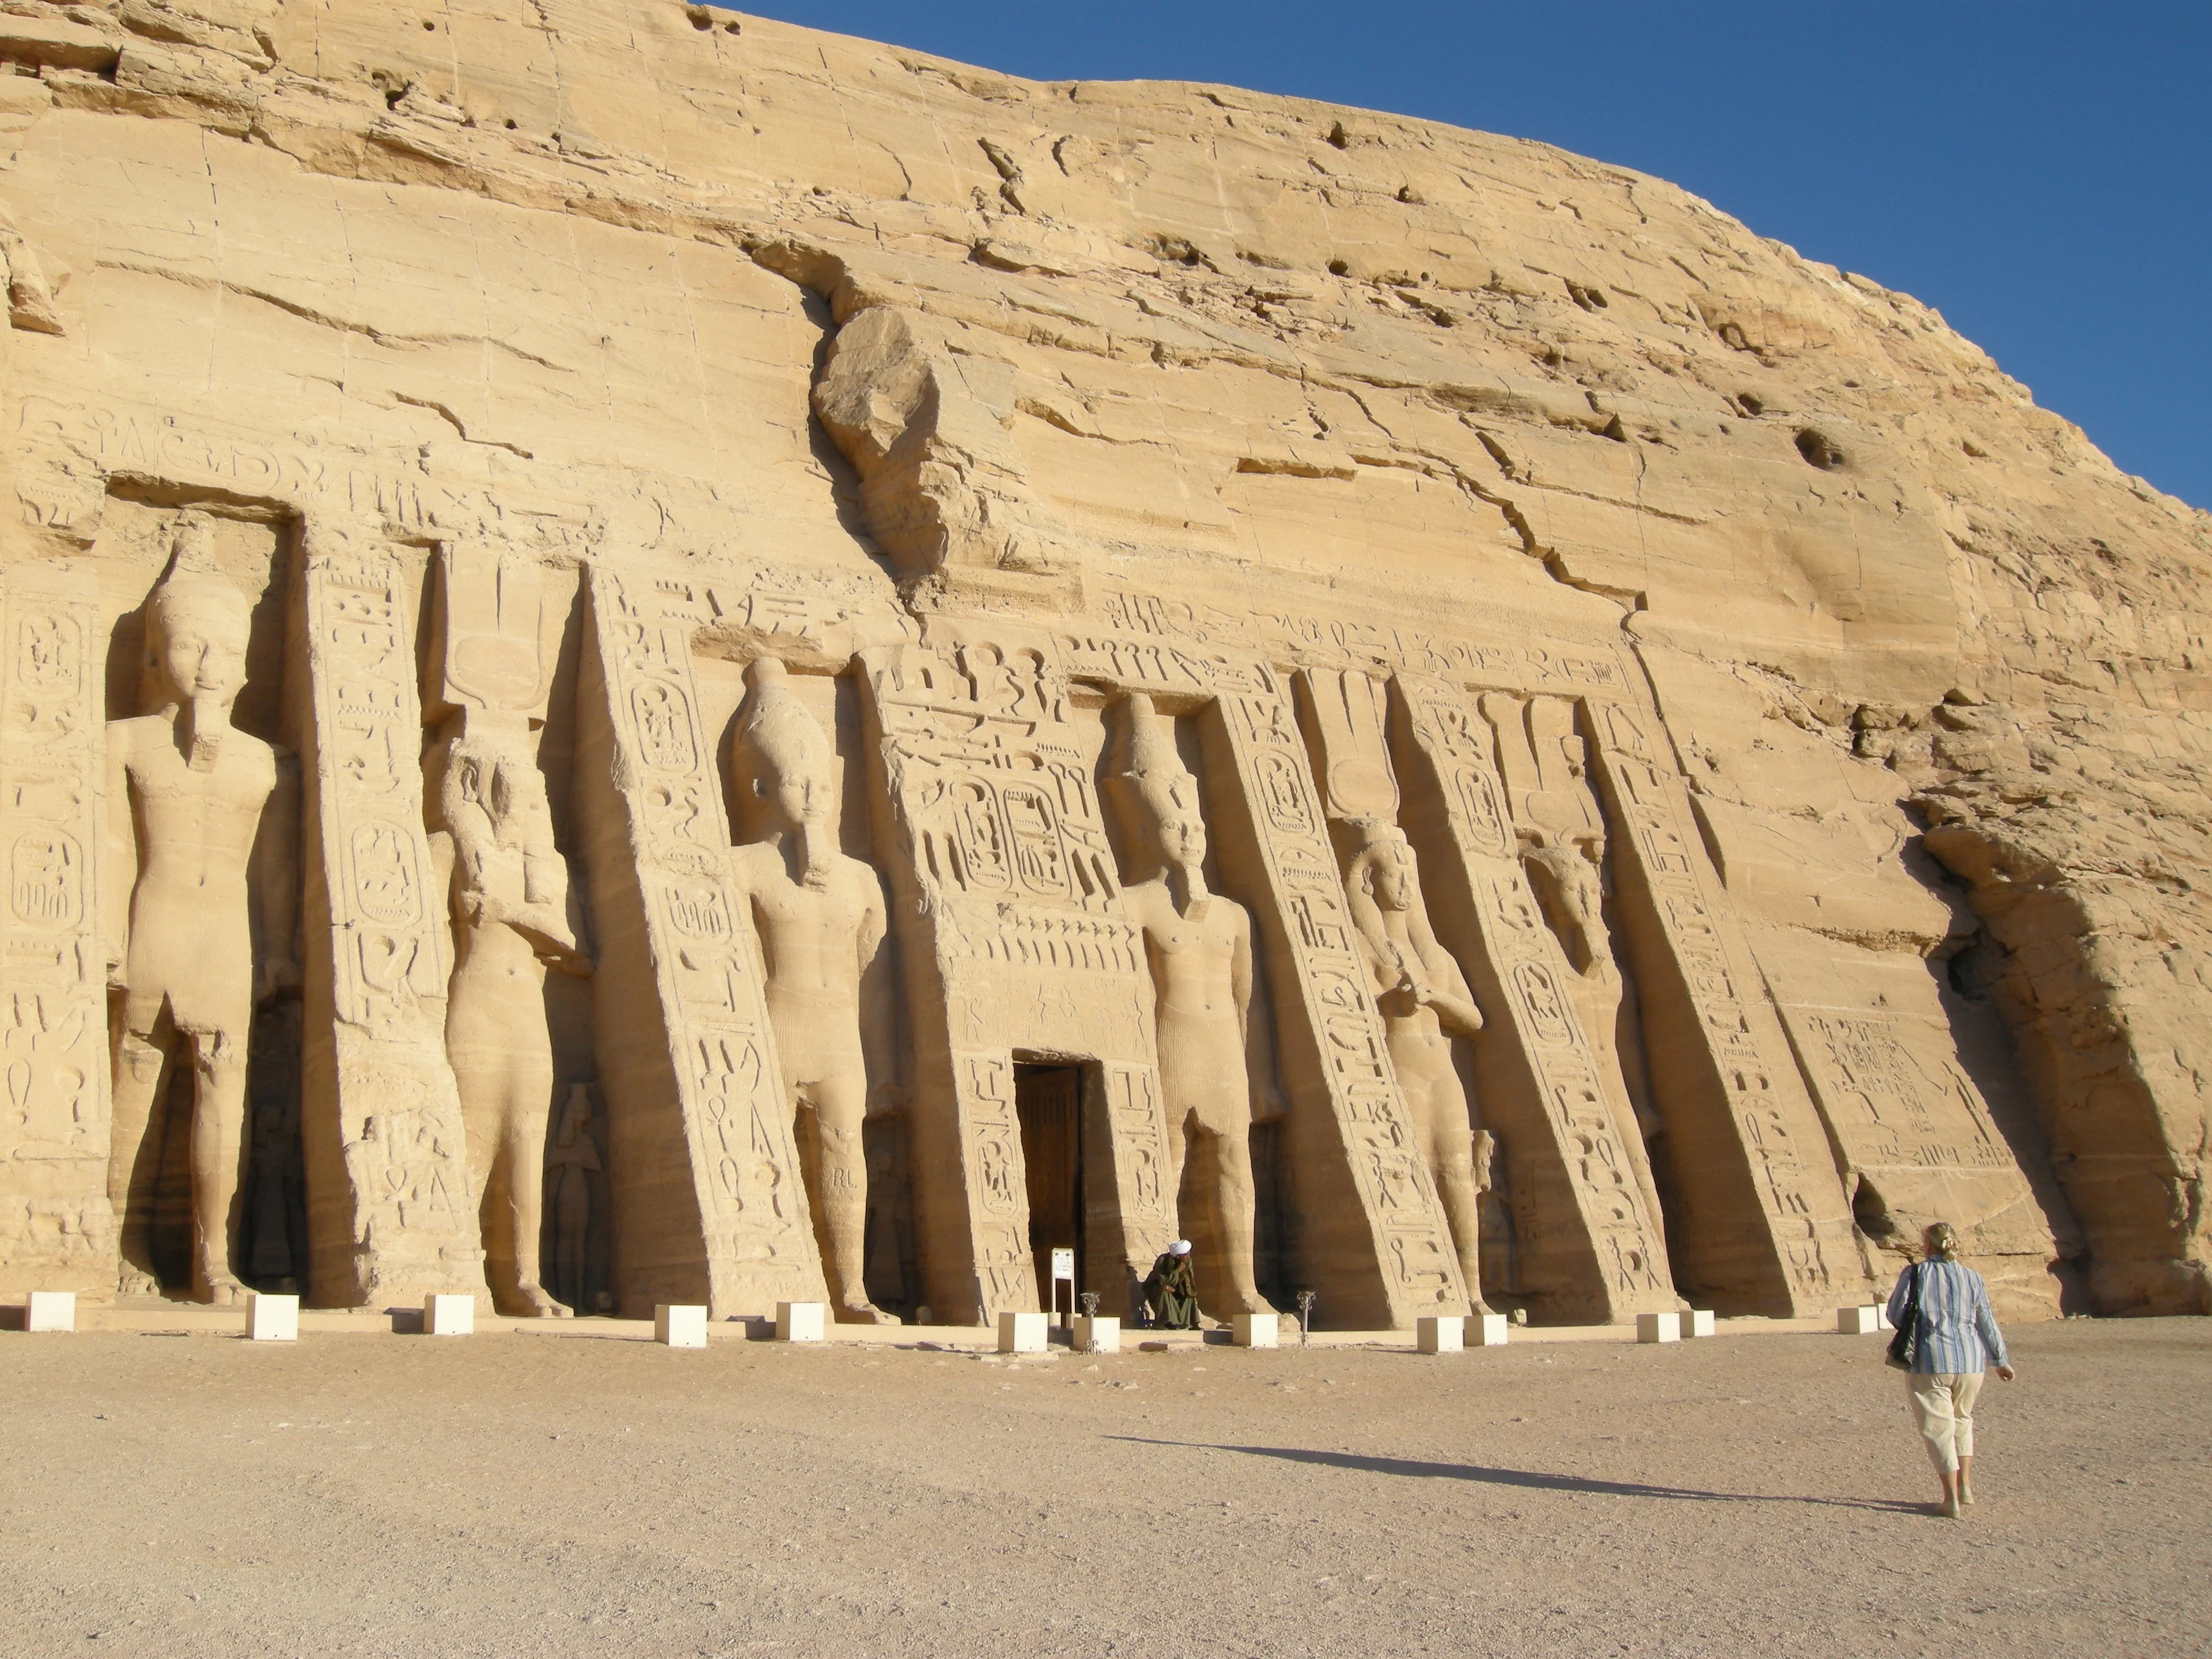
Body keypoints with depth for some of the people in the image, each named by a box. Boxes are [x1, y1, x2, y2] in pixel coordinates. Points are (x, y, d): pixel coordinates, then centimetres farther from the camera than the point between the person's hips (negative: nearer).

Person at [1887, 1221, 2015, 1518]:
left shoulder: (1914, 1274, -4)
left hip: (1930, 1361, -3)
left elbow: (1895, 1314, -4)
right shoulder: (1972, 1278, 4)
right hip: (1970, 1360, 3)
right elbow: (1987, 1323, 7)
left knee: (1938, 1427, 2)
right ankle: (1965, 1484, 18)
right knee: (1962, 1419, 25)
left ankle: (1952, 1499, -3)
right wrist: (2001, 1360, 18)